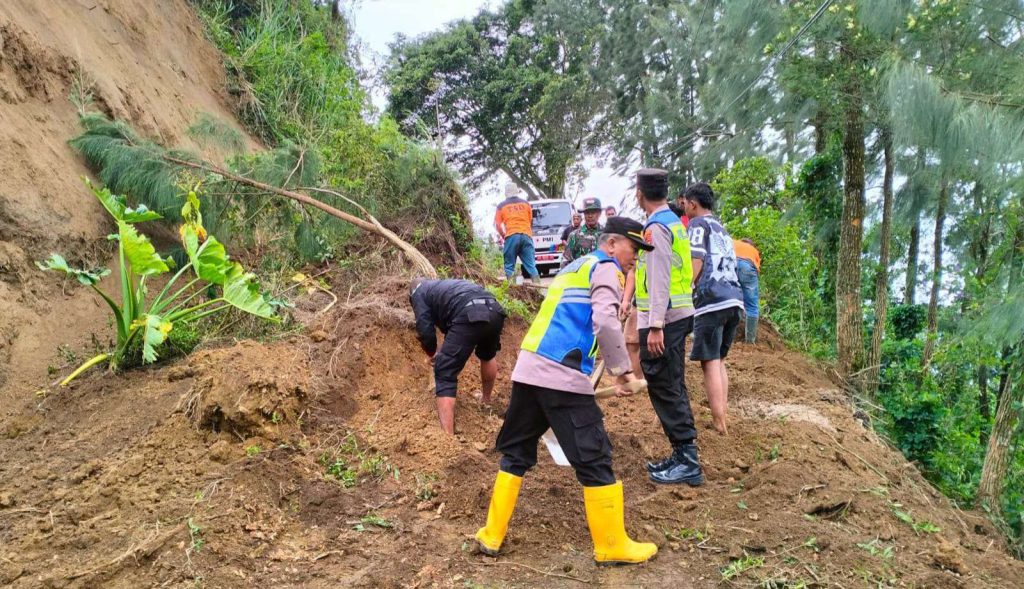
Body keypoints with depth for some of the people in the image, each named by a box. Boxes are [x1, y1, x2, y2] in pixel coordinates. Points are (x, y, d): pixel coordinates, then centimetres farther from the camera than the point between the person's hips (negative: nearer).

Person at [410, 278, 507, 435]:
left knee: (445, 374, 3)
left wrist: (431, 354, 31)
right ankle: (486, 400, 56)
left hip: (469, 317, -7)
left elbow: (425, 331, 11)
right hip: (495, 311, 7)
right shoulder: (444, 286, 43)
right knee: (488, 355, 38)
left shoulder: (419, 293, 22)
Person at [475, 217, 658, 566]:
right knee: (594, 460, 1)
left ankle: (492, 535, 21)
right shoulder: (605, 268, 1)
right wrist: (622, 369, -8)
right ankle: (612, 547, 10)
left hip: (528, 370, 8)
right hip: (563, 377, -8)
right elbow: (605, 321, -17)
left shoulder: (573, 267, 26)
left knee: (516, 452, 17)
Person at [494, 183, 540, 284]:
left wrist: (503, 235, 21)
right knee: (531, 264, 4)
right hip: (526, 235, 2)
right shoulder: (525, 203, 16)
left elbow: (497, 225, 6)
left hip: (511, 236, -2)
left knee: (509, 265, 5)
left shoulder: (502, 206, 9)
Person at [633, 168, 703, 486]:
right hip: (678, 316, 10)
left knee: (665, 389, -4)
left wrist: (655, 326, -23)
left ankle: (687, 462, 0)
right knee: (673, 388, 15)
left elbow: (659, 281, -21)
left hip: (663, 320, -10)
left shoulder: (656, 228, -14)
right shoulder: (673, 222, 15)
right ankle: (683, 456, 23)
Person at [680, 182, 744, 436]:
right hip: (734, 300, 8)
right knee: (719, 361, 15)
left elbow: (696, 263, -10)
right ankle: (722, 418, 15)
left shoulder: (698, 224, 0)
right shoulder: (722, 229, 25)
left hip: (712, 301, -8)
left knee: (710, 363, -5)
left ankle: (719, 425, -7)